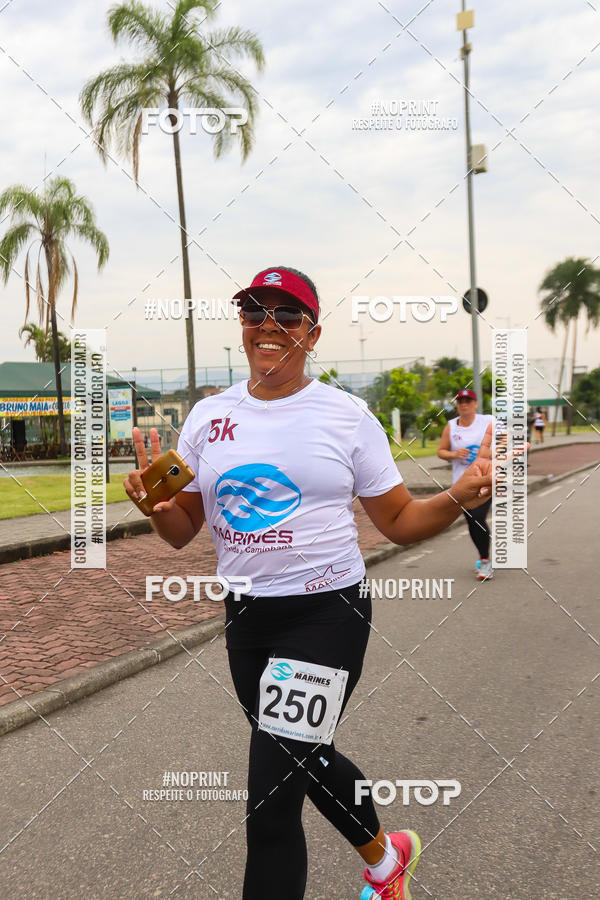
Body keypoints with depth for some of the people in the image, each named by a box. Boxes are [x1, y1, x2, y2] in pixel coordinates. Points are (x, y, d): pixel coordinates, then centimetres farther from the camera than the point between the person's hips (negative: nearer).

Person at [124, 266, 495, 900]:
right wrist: (156, 503, -15)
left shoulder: (347, 415, -6)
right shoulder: (208, 417, 3)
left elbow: (399, 522, -1)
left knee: (270, 801, -8)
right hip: (245, 614, 5)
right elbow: (181, 532, 7)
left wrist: (461, 496, -19)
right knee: (304, 758, 23)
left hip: (326, 614, -5)